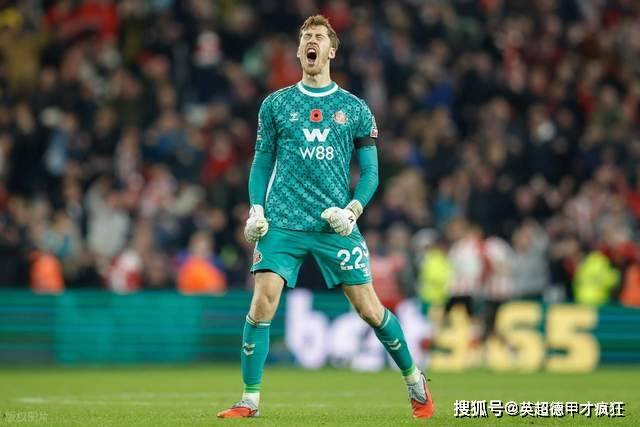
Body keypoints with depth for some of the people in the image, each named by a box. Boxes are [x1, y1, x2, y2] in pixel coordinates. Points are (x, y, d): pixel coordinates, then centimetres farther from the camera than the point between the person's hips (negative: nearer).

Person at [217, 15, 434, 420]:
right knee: (262, 303, -14)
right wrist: (256, 209, -1)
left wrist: (353, 210, -8)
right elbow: (261, 163, 13)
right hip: (282, 223, 0)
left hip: (335, 224, 0)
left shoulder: (354, 109, 7)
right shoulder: (276, 105, 9)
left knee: (369, 308, -1)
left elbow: (370, 172, 8)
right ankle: (249, 401, -5)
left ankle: (415, 381, 20)